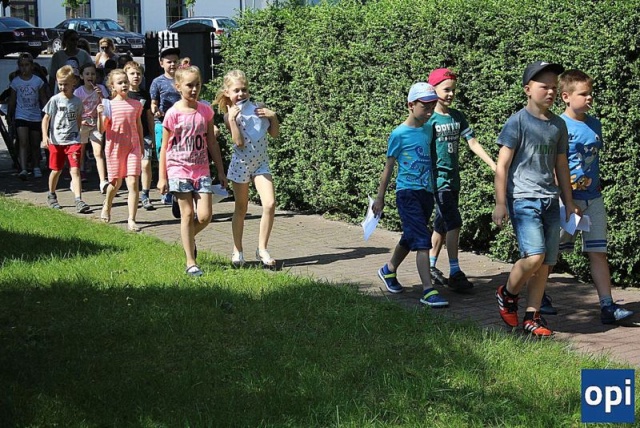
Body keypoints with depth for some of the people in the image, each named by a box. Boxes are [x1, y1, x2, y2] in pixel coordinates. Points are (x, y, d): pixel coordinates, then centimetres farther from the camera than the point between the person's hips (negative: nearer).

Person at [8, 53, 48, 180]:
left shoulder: (38, 81, -1)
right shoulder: (15, 81, -1)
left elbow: (43, 99, 4)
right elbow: (12, 100, 7)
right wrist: (10, 116, 11)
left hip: (36, 117, 1)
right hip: (21, 116, -1)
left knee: (35, 144, 11)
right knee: (23, 142, -15)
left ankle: (36, 168, 27)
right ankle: (23, 170, -23)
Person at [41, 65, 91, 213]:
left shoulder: (77, 101, 4)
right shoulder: (55, 100, -3)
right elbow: (46, 119, -1)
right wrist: (45, 136, -11)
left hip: (73, 140, 1)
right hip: (56, 141, -1)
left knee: (75, 170, -10)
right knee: (56, 170, 11)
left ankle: (79, 201, -17)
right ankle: (51, 196, 33)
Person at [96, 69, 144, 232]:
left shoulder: (136, 105, 4)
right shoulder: (108, 105, -4)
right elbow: (101, 129, -8)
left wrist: (142, 145, 21)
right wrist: (100, 114, -25)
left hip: (133, 147, 1)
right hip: (115, 147, -1)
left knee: (133, 182, -10)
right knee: (116, 182, 12)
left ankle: (131, 220, -9)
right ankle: (106, 207, 42)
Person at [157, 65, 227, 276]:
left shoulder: (205, 110, 4)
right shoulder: (173, 113, -7)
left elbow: (212, 142, 12)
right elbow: (165, 147, -2)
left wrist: (220, 171, 13)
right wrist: (162, 177, -3)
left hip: (201, 170, 3)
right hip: (179, 170, -3)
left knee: (205, 216, -4)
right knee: (187, 214, -1)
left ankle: (189, 238, 28)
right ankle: (190, 262, 6)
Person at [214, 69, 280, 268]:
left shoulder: (258, 108, 2)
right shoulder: (230, 115, -8)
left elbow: (274, 133, 9)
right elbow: (239, 142, -20)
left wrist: (273, 116, -7)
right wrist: (232, 119, -26)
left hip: (261, 163, 3)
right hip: (241, 164, -3)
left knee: (270, 204, -12)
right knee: (241, 209, 8)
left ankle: (262, 249, -1)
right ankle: (237, 251, 22)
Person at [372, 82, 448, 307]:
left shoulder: (428, 130, 9)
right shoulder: (399, 134, -8)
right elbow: (388, 167, -2)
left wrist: (435, 190, 23)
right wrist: (380, 199, 1)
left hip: (426, 193, 7)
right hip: (408, 193, -7)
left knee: (410, 238, 19)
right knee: (422, 241, -15)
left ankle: (389, 270, 42)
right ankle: (428, 291, -17)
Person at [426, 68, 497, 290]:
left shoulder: (458, 117, 10)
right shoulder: (429, 119, -9)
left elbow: (472, 142, 8)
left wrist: (493, 164, -1)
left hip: (453, 178, 7)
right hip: (438, 178, -7)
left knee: (442, 225, 13)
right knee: (453, 223, -13)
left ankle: (431, 267, 25)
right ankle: (455, 274, -11)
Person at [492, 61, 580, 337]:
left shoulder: (558, 125, 12)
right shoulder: (518, 122, -6)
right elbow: (502, 165, -6)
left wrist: (569, 203, 20)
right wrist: (500, 203, -10)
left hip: (550, 201, 6)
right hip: (523, 199, -6)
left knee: (546, 262, 4)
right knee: (534, 256, -18)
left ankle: (532, 316, 14)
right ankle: (507, 295, 8)